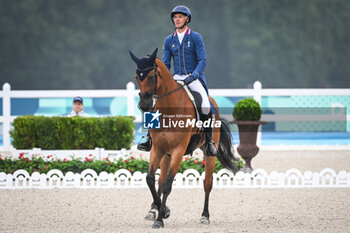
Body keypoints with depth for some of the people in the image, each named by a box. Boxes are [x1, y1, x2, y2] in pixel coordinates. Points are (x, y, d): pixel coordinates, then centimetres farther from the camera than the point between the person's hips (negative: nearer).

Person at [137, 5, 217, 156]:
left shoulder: (196, 38, -1)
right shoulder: (169, 40, 11)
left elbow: (202, 61, -7)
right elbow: (165, 64, 11)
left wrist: (193, 76, -21)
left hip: (195, 78, -4)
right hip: (176, 78, 4)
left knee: (205, 106, -26)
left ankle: (209, 140, -10)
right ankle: (151, 136, -11)